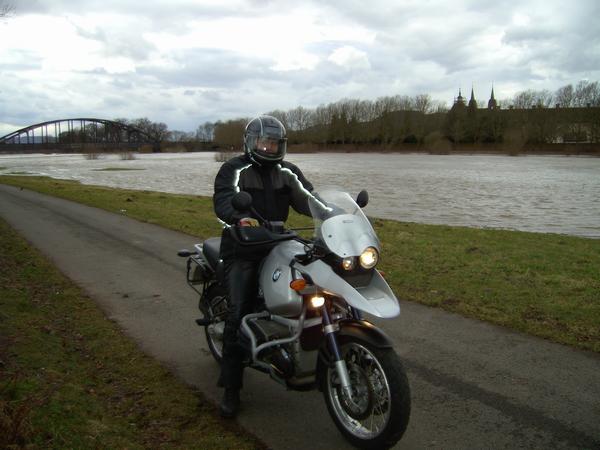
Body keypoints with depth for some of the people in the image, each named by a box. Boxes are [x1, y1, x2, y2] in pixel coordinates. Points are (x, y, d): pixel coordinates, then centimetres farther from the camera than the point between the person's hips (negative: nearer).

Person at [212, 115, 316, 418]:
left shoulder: (288, 172, 12)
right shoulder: (234, 170, -3)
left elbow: (307, 199, -2)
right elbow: (223, 200, -22)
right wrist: (240, 218, -45)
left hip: (277, 246, 5)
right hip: (242, 251, -5)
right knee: (238, 313, -13)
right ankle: (230, 388, -4)